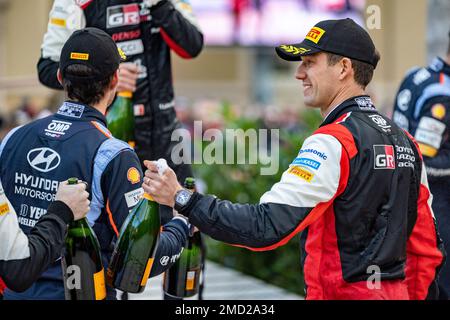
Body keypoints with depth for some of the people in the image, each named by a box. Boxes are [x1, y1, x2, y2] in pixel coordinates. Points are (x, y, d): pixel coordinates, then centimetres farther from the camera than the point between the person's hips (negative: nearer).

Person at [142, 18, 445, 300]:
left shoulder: (333, 141, -16)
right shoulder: (405, 141, 10)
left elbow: (267, 226, -24)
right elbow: (427, 245, 13)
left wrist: (183, 199, -19)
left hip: (341, 293, -8)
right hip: (395, 293, 9)